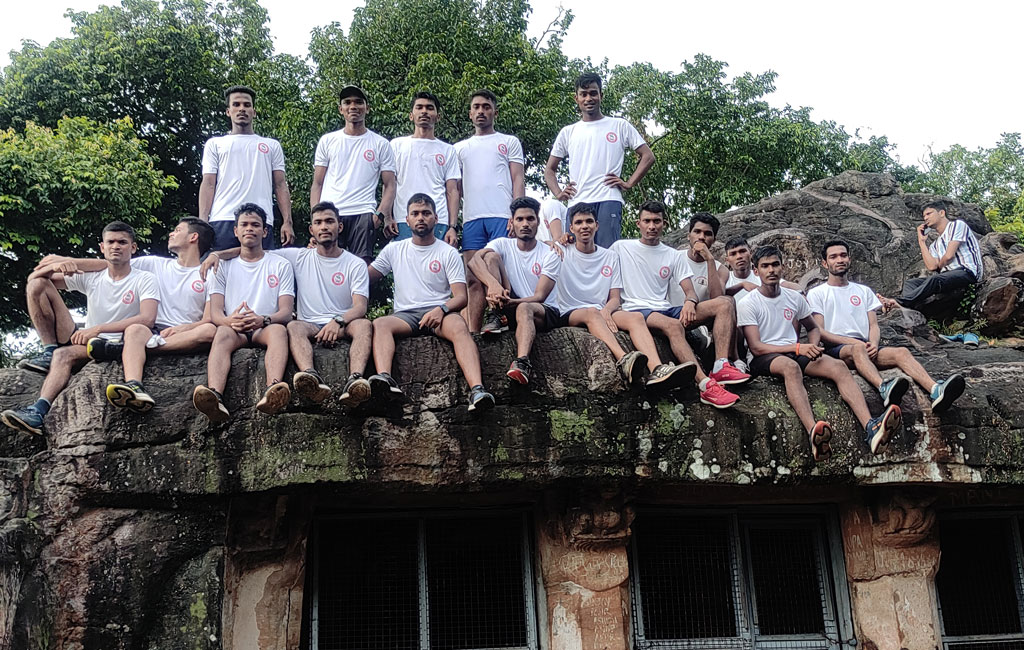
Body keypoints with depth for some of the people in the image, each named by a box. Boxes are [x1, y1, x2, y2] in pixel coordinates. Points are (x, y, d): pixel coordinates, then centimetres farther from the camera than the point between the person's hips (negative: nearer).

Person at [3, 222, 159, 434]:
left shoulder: (145, 280, -2)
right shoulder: (90, 276, 12)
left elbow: (147, 319, -21)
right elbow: (33, 278, 12)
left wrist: (97, 329, -28)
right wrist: (54, 266, -13)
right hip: (84, 340, 6)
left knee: (65, 354, -38)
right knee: (37, 285, -2)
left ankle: (38, 412, -48)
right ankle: (49, 352, -9)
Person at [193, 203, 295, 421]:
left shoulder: (280, 265, 14)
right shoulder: (225, 266, 17)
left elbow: (286, 312, 3)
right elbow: (215, 312, 5)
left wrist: (263, 320, -22)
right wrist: (229, 320, -22)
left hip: (265, 330, 0)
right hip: (234, 330, 0)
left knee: (278, 329, -35)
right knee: (223, 332, -35)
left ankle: (272, 390, -63)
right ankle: (215, 397, -62)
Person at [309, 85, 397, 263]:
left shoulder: (381, 144, 11)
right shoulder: (327, 141, 15)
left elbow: (389, 185, 7)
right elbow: (317, 183, 14)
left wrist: (382, 214, -9)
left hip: (363, 216, -1)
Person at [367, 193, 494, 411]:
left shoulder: (448, 253, 10)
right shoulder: (394, 250, 19)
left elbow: (461, 296, 1)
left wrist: (441, 309, -19)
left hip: (439, 313, -2)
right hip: (405, 315, 2)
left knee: (459, 326, -36)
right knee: (380, 323, -32)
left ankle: (477, 389, -55)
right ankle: (385, 378, -55)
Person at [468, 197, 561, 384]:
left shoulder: (549, 254, -4)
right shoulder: (503, 245, 3)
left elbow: (539, 296, -16)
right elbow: (473, 261, -19)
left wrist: (512, 303, -37)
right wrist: (493, 283, -40)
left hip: (545, 312, -2)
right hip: (511, 305, 3)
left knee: (524, 308, -41)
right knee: (492, 256, -13)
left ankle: (522, 363, -64)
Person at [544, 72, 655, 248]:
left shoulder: (620, 126, 13)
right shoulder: (568, 133, 20)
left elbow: (648, 156, 11)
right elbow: (550, 169, 24)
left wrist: (629, 184, 0)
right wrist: (558, 193, 6)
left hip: (608, 200, -3)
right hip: (576, 203, 3)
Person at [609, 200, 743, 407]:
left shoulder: (673, 256, 19)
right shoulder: (621, 247, 11)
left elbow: (689, 291, 11)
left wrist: (690, 302, -13)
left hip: (666, 311, 5)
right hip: (636, 311, -5)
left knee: (725, 303, -17)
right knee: (673, 325, -39)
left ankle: (721, 367, -33)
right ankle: (705, 383, -49)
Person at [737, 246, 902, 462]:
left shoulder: (794, 298, 15)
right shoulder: (749, 303, -2)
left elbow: (813, 328, 29)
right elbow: (756, 347, -11)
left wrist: (813, 346, 3)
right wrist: (797, 348, -20)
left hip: (795, 352, 5)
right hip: (764, 359, -5)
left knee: (838, 366, -24)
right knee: (791, 366, -40)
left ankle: (870, 427, -45)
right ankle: (813, 432, -63)